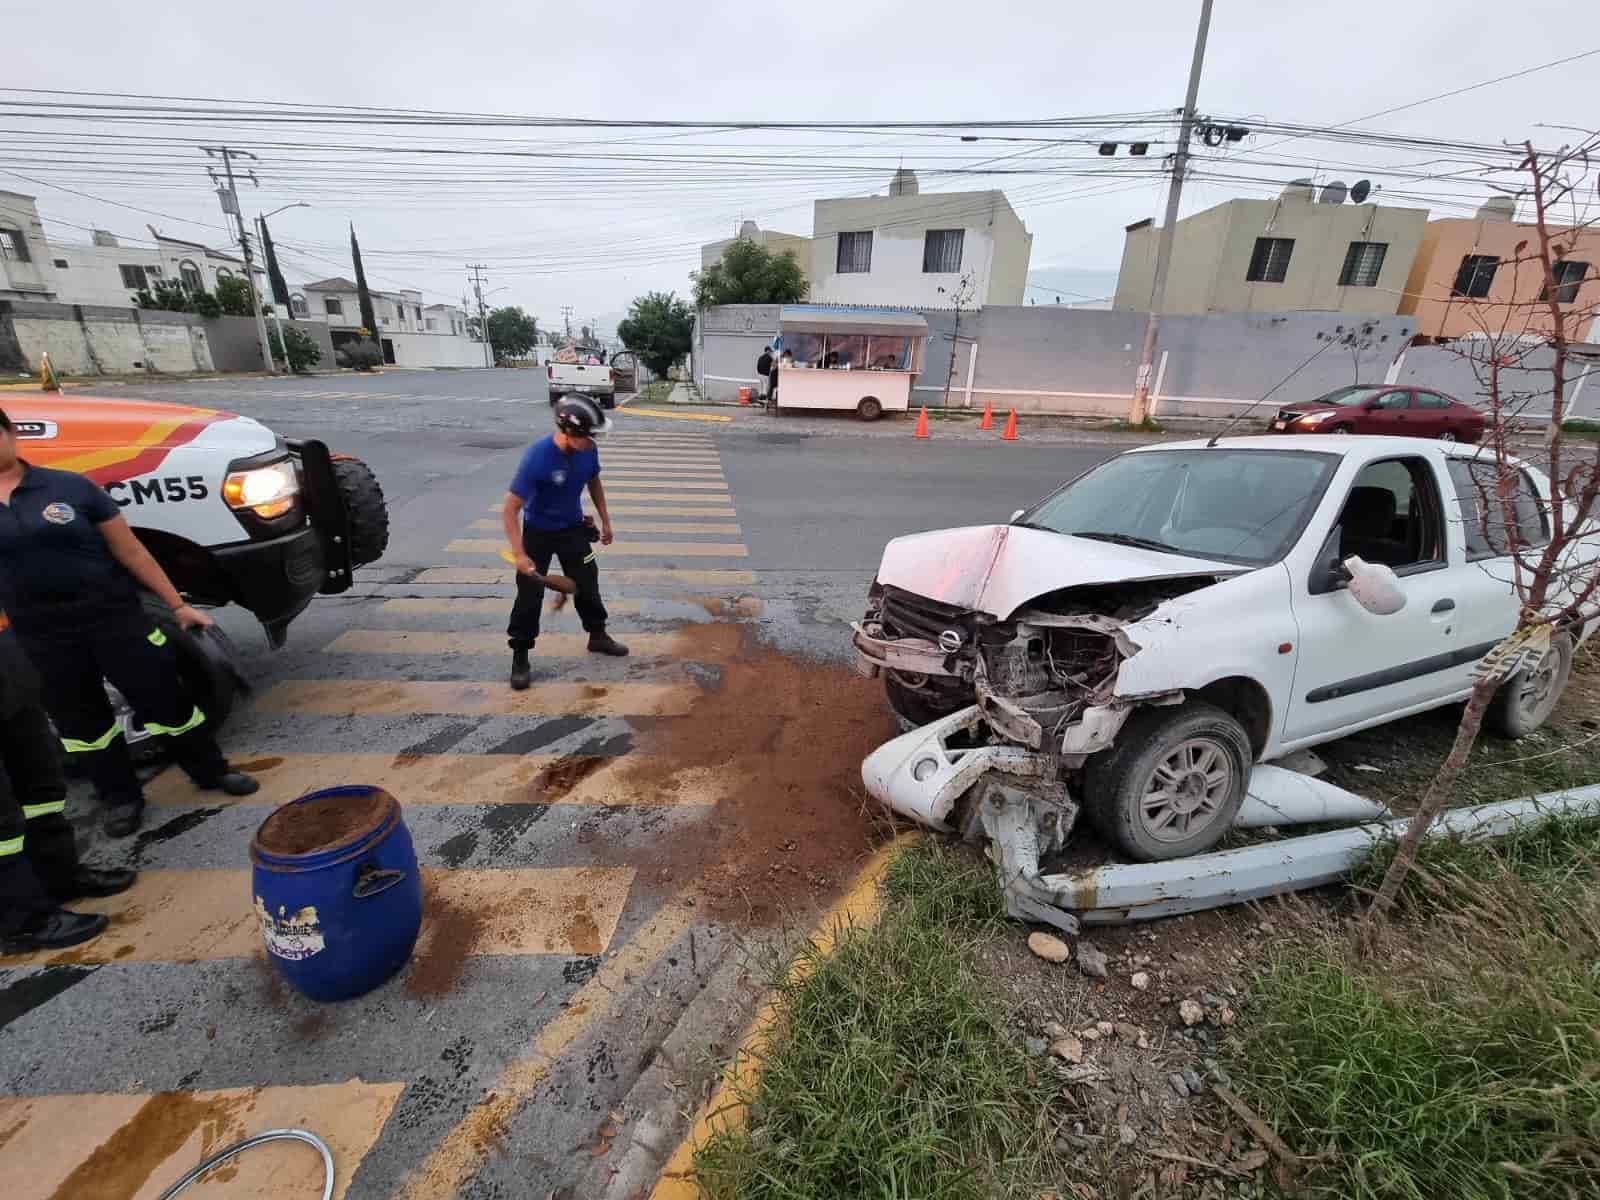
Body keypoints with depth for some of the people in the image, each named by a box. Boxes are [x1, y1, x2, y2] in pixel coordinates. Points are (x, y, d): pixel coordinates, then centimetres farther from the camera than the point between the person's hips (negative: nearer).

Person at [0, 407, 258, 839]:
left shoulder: (71, 486, -3)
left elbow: (131, 550, 0)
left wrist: (176, 605, 0)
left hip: (114, 614, -2)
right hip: (38, 635, 2)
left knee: (164, 697, 4)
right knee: (80, 720, 13)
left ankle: (212, 771, 21)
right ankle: (120, 797, 29)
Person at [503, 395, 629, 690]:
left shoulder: (587, 450, -16)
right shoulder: (537, 457, -32)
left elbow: (593, 482, 7)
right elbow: (510, 509, -29)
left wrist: (605, 520, 11)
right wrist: (519, 554, -35)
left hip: (573, 528, 5)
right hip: (538, 532, -5)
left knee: (587, 582, 14)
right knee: (530, 594, -3)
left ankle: (598, 635, 34)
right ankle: (520, 656, 12)